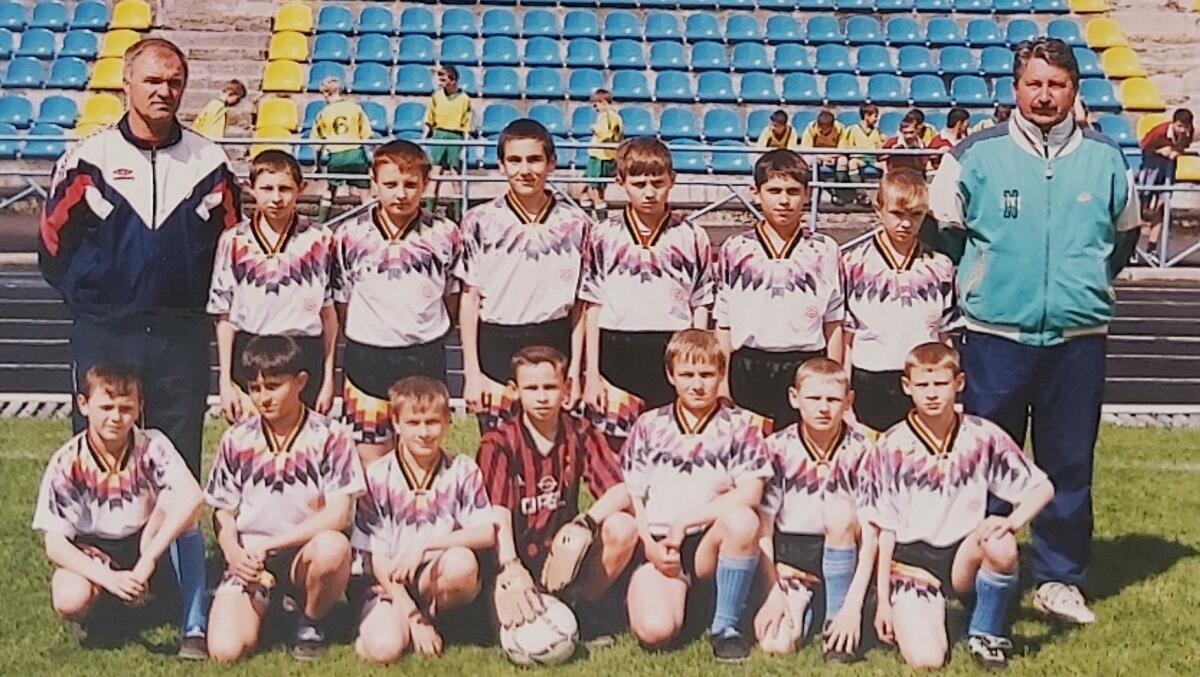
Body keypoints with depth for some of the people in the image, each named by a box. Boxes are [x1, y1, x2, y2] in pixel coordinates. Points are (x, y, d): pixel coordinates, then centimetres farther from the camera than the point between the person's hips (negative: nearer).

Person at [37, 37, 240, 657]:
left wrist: (194, 303, 7)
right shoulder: (88, 158, 0)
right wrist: (92, 299, 7)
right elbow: (53, 240, 8)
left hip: (182, 342, 0)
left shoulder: (209, 164, 4)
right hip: (104, 338, 0)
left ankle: (195, 619, 3)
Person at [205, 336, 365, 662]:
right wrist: (234, 553, -15)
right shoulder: (236, 440, 3)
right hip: (248, 560, 2)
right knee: (225, 650, -21)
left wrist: (268, 545, -17)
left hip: (306, 555, -1)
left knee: (333, 547, -37)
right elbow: (223, 513, 7)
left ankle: (311, 622, -5)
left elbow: (337, 516, -13)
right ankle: (261, 600, 14)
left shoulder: (330, 437, -6)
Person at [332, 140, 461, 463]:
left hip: (426, 361, 1)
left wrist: (429, 334, 8)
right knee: (371, 463, 6)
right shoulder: (350, 236, -2)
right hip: (367, 360, 0)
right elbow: (340, 302, 7)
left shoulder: (445, 235, -1)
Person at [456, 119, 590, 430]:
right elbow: (469, 301, 2)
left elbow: (579, 305, 5)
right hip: (496, 349, -1)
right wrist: (471, 372, -2)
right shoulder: (480, 222, 0)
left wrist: (575, 372, 2)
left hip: (554, 346, 1)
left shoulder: (574, 223, 3)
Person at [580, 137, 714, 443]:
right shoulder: (602, 236, 3)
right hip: (617, 356, 0)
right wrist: (591, 374, 2)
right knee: (617, 450, 5)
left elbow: (700, 308, 6)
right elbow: (592, 308, 5)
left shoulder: (692, 238, 2)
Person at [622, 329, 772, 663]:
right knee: (655, 631, -27)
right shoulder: (649, 426, 10)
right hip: (658, 545, 0)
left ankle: (726, 626, -15)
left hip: (711, 543, 0)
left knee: (742, 519, -36)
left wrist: (684, 522, -12)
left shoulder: (740, 425, 4)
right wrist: (648, 544, -9)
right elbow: (630, 496, 8)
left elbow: (749, 495, -10)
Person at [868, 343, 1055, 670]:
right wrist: (883, 600, -2)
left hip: (965, 557, 2)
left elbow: (1042, 487, 2)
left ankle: (985, 633, -6)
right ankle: (908, 617, 12)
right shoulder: (892, 447, -4)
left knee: (1001, 545, -33)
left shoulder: (982, 436, -2)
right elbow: (884, 528, 0)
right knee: (925, 660, -24)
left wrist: (1014, 521, -19)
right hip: (911, 560, -2)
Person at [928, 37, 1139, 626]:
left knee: (1069, 464, 8)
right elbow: (940, 228, 8)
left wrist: (1086, 282, 14)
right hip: (995, 335, -2)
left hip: (1078, 338, 2)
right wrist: (977, 281, 8)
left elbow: (1125, 235, 20)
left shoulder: (1104, 160, 5)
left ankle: (1059, 579, 21)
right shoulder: (975, 155, -2)